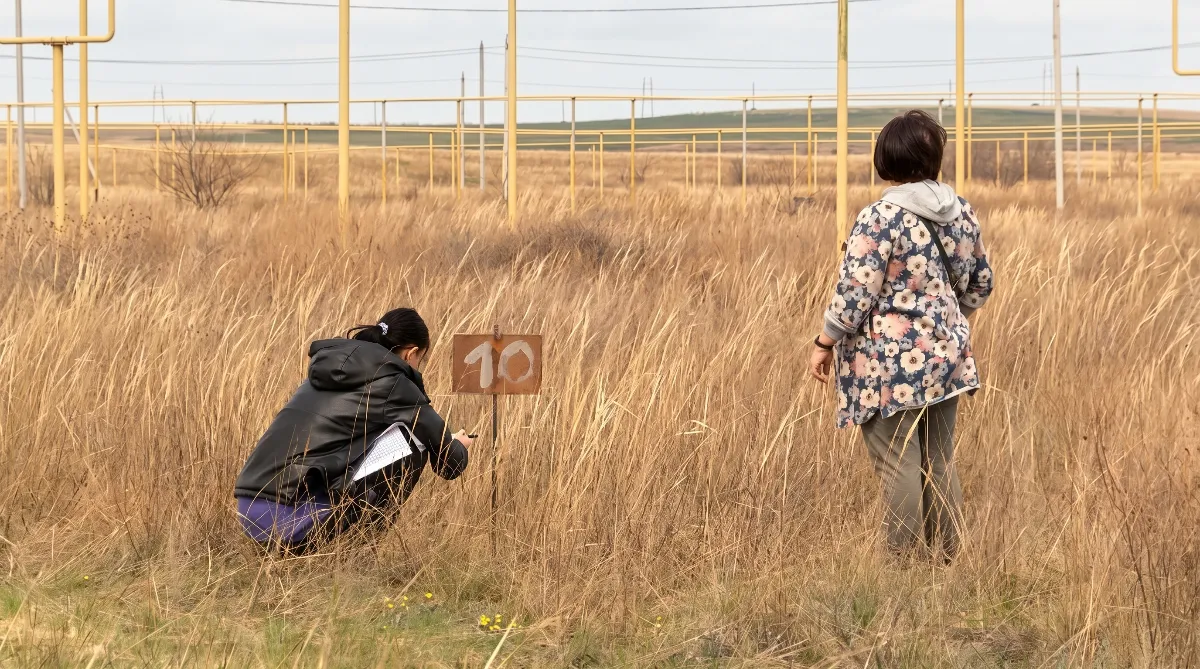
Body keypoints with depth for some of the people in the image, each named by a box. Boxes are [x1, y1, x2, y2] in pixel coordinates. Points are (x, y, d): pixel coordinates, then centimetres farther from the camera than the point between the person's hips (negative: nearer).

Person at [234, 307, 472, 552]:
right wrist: (458, 446, 37)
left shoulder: (325, 369, 24)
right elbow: (449, 463, 10)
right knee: (413, 441, 4)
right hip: (299, 520, -8)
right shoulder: (393, 384, 3)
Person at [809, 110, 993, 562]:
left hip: (891, 363, -7)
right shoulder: (962, 214, 5)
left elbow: (856, 293, -16)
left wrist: (825, 343, -4)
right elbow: (980, 285, 14)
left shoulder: (881, 218, -15)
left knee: (899, 465, -3)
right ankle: (945, 557, 17)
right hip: (946, 355, 7)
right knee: (939, 461, 12)